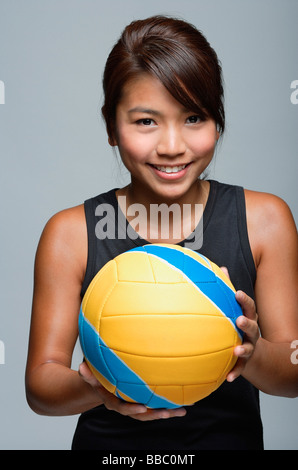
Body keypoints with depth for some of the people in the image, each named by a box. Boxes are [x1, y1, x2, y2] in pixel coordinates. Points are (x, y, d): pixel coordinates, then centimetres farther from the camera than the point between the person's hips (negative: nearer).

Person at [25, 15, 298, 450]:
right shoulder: (70, 235, -5)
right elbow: (40, 385, -4)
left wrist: (252, 355, -22)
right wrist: (96, 388, -23)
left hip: (231, 437, 1)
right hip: (109, 442, 0)